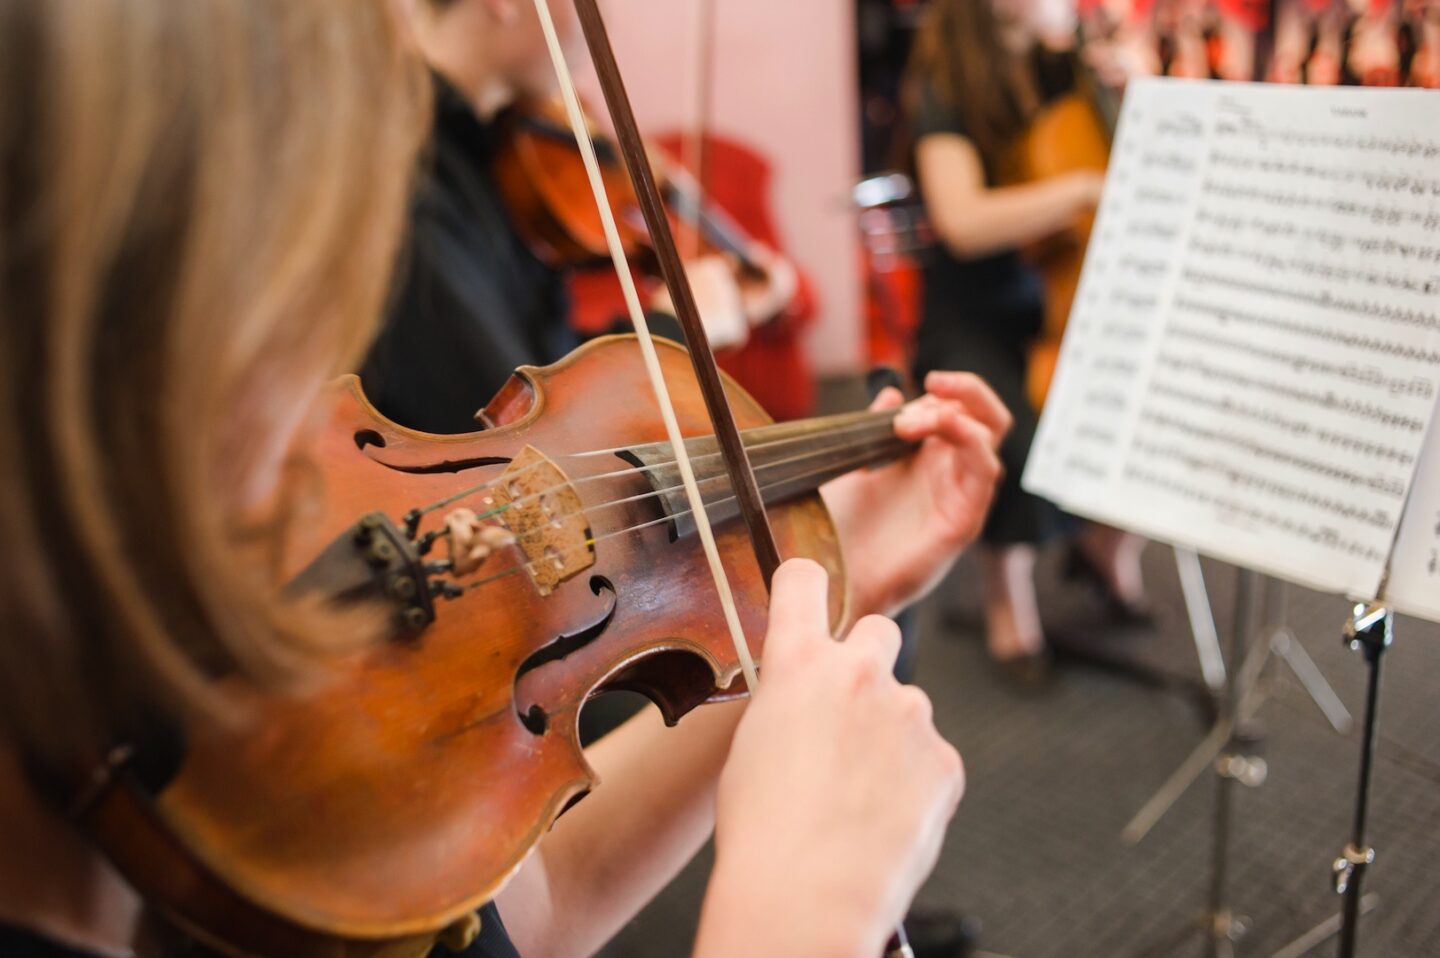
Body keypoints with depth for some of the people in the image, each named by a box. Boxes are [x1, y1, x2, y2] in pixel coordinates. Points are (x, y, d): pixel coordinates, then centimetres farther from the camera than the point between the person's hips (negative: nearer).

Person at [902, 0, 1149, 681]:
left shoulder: (1058, 70, 6)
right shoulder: (944, 93, -9)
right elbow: (963, 221, -25)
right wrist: (1086, 189, -27)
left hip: (1061, 301, 5)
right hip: (973, 318, -5)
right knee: (1024, 437, -31)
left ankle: (1110, 536, 10)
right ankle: (1008, 589, -4)